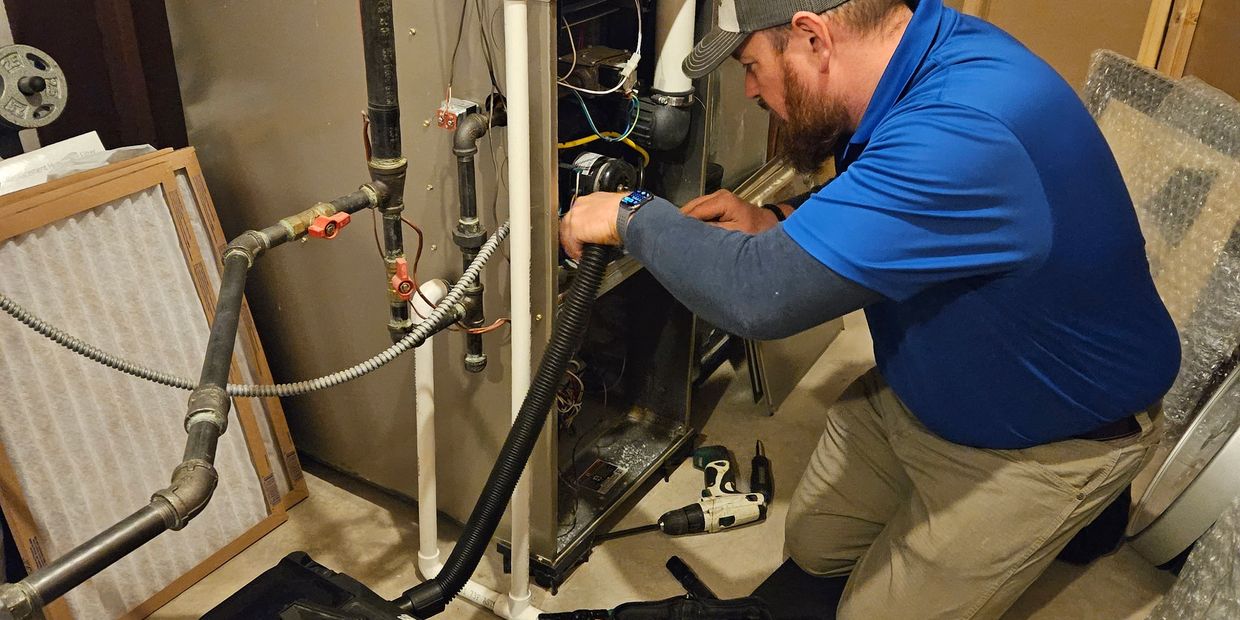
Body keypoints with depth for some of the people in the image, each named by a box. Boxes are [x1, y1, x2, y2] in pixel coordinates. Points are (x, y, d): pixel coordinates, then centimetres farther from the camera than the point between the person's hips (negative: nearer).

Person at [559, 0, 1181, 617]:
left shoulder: (966, 135, -40)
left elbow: (761, 294, -42)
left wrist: (633, 216, -24)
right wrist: (774, 225, -8)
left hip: (1045, 437, -8)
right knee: (814, 544, 16)